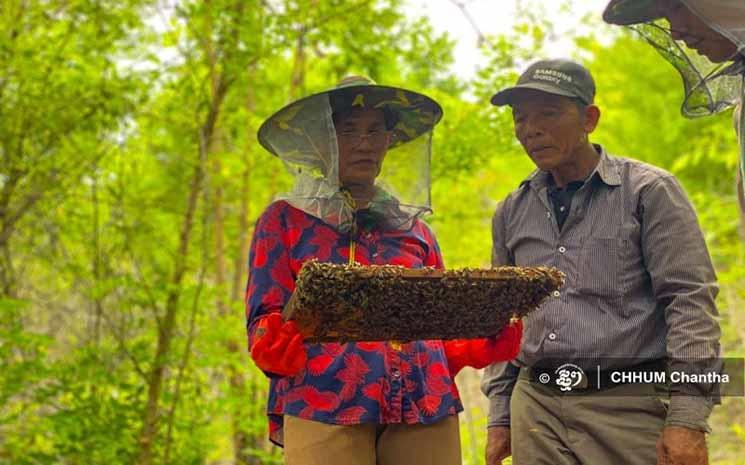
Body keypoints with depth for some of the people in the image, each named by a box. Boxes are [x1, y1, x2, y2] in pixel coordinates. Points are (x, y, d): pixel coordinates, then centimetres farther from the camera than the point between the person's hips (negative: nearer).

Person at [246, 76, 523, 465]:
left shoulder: (414, 229, 21)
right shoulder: (285, 220, 10)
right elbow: (265, 336, 3)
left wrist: (495, 340, 0)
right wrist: (286, 338, -20)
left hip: (426, 414, 3)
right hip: (324, 410, -3)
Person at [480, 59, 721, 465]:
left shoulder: (649, 191, -2)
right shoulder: (512, 212, 13)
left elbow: (690, 302, -7)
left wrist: (687, 419, -14)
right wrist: (500, 416, 14)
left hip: (629, 404, -4)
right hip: (536, 406, 4)